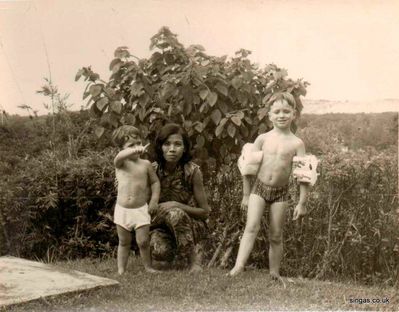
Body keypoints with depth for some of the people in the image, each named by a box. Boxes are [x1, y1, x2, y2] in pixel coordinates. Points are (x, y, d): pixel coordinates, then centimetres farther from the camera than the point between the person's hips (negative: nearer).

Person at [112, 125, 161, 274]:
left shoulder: (145, 164, 2)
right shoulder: (120, 163, -4)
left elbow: (155, 182, 13)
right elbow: (119, 157, -30)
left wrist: (154, 200, 3)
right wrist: (133, 151, -47)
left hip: (141, 210, 0)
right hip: (122, 210, 0)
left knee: (143, 241, -2)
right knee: (124, 242, 11)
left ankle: (148, 266, 17)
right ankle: (121, 270, 18)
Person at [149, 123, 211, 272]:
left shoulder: (192, 171, -16)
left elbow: (205, 212, -9)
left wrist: (177, 205, -23)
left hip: (191, 225, -1)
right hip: (161, 226, 2)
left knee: (174, 213, -35)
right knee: (158, 251, -32)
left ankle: (193, 259, -16)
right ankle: (175, 257, 6)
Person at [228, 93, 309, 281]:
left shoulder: (297, 143, -2)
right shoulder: (263, 139, 0)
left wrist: (301, 203, -6)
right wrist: (246, 194, 5)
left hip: (281, 192, 0)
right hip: (259, 188, 0)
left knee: (276, 236, 7)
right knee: (252, 227, -16)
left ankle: (274, 273, 18)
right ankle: (239, 266, -24)